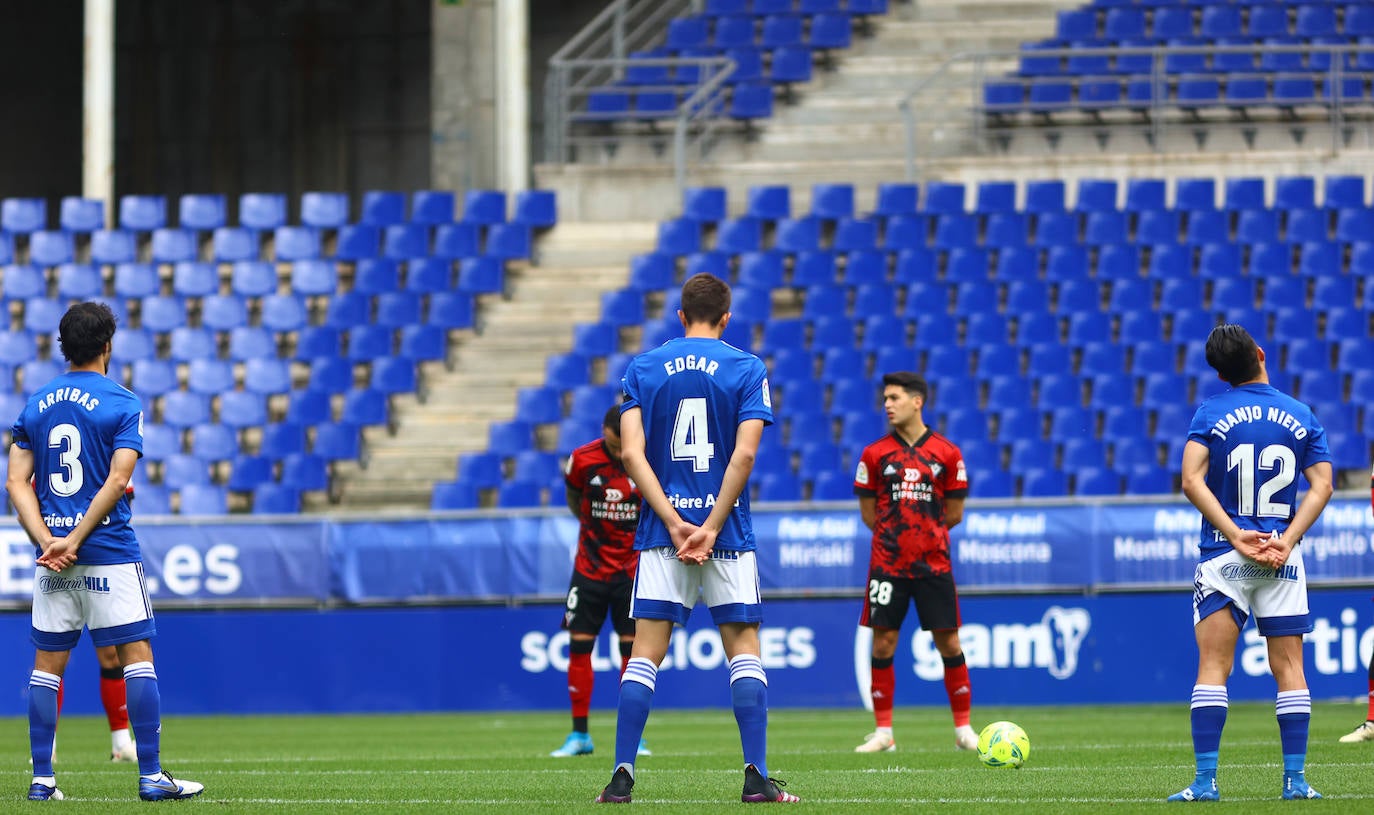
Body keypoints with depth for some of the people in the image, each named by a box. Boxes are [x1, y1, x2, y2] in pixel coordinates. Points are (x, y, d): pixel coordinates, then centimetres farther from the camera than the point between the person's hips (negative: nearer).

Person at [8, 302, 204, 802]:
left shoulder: (35, 405, 9)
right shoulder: (122, 405, -4)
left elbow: (17, 482, 3)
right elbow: (117, 481, -13)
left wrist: (47, 540, -6)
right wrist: (75, 540, -14)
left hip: (53, 555, 4)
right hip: (110, 553, -4)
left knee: (47, 664, 7)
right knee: (137, 657, -1)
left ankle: (41, 778, 5)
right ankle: (151, 776, -5)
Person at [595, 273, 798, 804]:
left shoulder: (643, 369, 6)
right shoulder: (747, 369, 0)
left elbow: (631, 452, -4)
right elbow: (744, 453, -11)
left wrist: (673, 522, -8)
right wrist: (711, 527, -10)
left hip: (662, 530, 1)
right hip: (727, 531, -1)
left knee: (645, 654, 2)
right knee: (743, 649, 3)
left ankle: (621, 776, -4)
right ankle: (756, 777, -5)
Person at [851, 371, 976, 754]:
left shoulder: (947, 453, 1)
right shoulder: (874, 454, 3)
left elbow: (954, 513, 8)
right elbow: (868, 510, 11)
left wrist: (922, 532, 11)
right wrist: (895, 535, 8)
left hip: (934, 563, -1)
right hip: (887, 562, 1)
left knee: (948, 642, 0)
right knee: (883, 643, -2)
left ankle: (963, 729, 10)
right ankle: (883, 732, 6)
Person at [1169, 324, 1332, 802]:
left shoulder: (1211, 413, -2)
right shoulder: (1301, 416, 5)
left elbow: (1192, 481, -12)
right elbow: (1322, 486, -2)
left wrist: (1236, 535, -13)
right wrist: (1287, 540, -8)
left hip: (1224, 555, -2)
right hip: (1283, 559, 2)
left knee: (1213, 667, -2)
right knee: (1289, 667, 6)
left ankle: (1205, 780, -8)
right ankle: (1295, 778, 3)